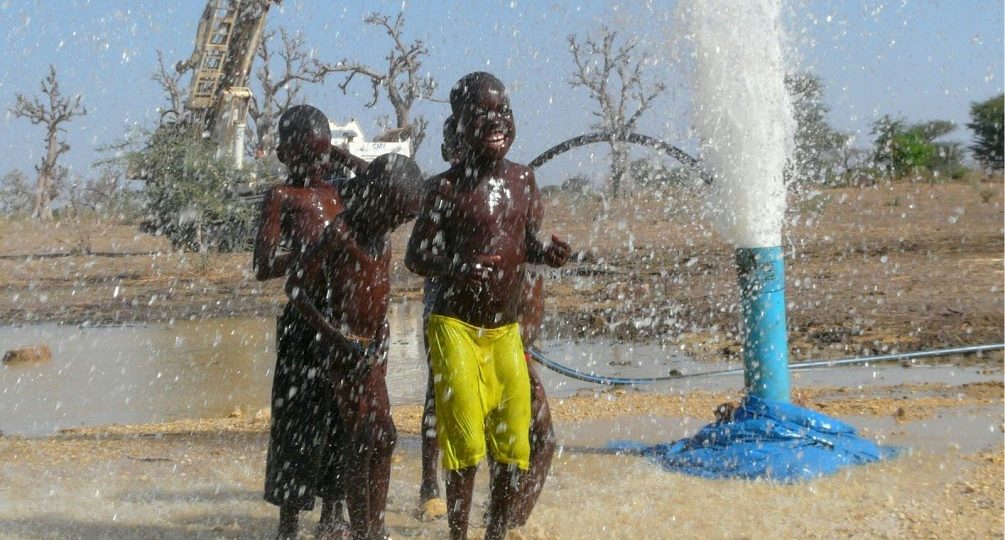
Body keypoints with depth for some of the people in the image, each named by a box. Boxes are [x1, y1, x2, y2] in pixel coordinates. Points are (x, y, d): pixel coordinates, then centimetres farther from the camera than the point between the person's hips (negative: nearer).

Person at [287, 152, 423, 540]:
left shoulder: (380, 232, 3)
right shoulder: (340, 235, -19)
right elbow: (295, 287, -16)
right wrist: (336, 339, -22)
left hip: (373, 349, 8)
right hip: (344, 351, -8)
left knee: (382, 437, 8)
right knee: (361, 441, -7)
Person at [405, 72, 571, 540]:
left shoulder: (522, 180, 5)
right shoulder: (448, 188, -11)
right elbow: (416, 256, -9)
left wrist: (546, 252, -7)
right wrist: (456, 268, -29)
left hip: (506, 330, 5)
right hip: (456, 327, -5)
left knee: (514, 443, 8)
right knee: (466, 441, -8)